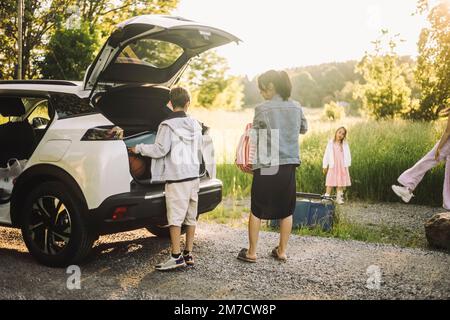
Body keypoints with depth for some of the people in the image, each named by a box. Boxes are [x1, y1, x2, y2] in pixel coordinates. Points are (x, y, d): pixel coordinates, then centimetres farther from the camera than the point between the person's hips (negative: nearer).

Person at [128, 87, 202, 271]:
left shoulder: (168, 125, -10)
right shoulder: (195, 125, 11)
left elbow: (160, 149, -15)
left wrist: (139, 148, -3)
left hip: (176, 178, -7)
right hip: (193, 176, 7)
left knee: (175, 218, -3)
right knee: (190, 217, 11)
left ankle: (176, 257, -2)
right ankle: (188, 255, 18)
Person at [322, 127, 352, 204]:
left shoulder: (345, 144, 8)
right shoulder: (331, 143, 3)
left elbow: (348, 155, 8)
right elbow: (326, 154, 4)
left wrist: (347, 165, -3)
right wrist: (325, 166, 1)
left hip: (342, 167, 2)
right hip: (333, 166, -2)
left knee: (340, 183, 4)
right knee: (330, 183, -6)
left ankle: (339, 198, 11)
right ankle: (327, 197, -5)